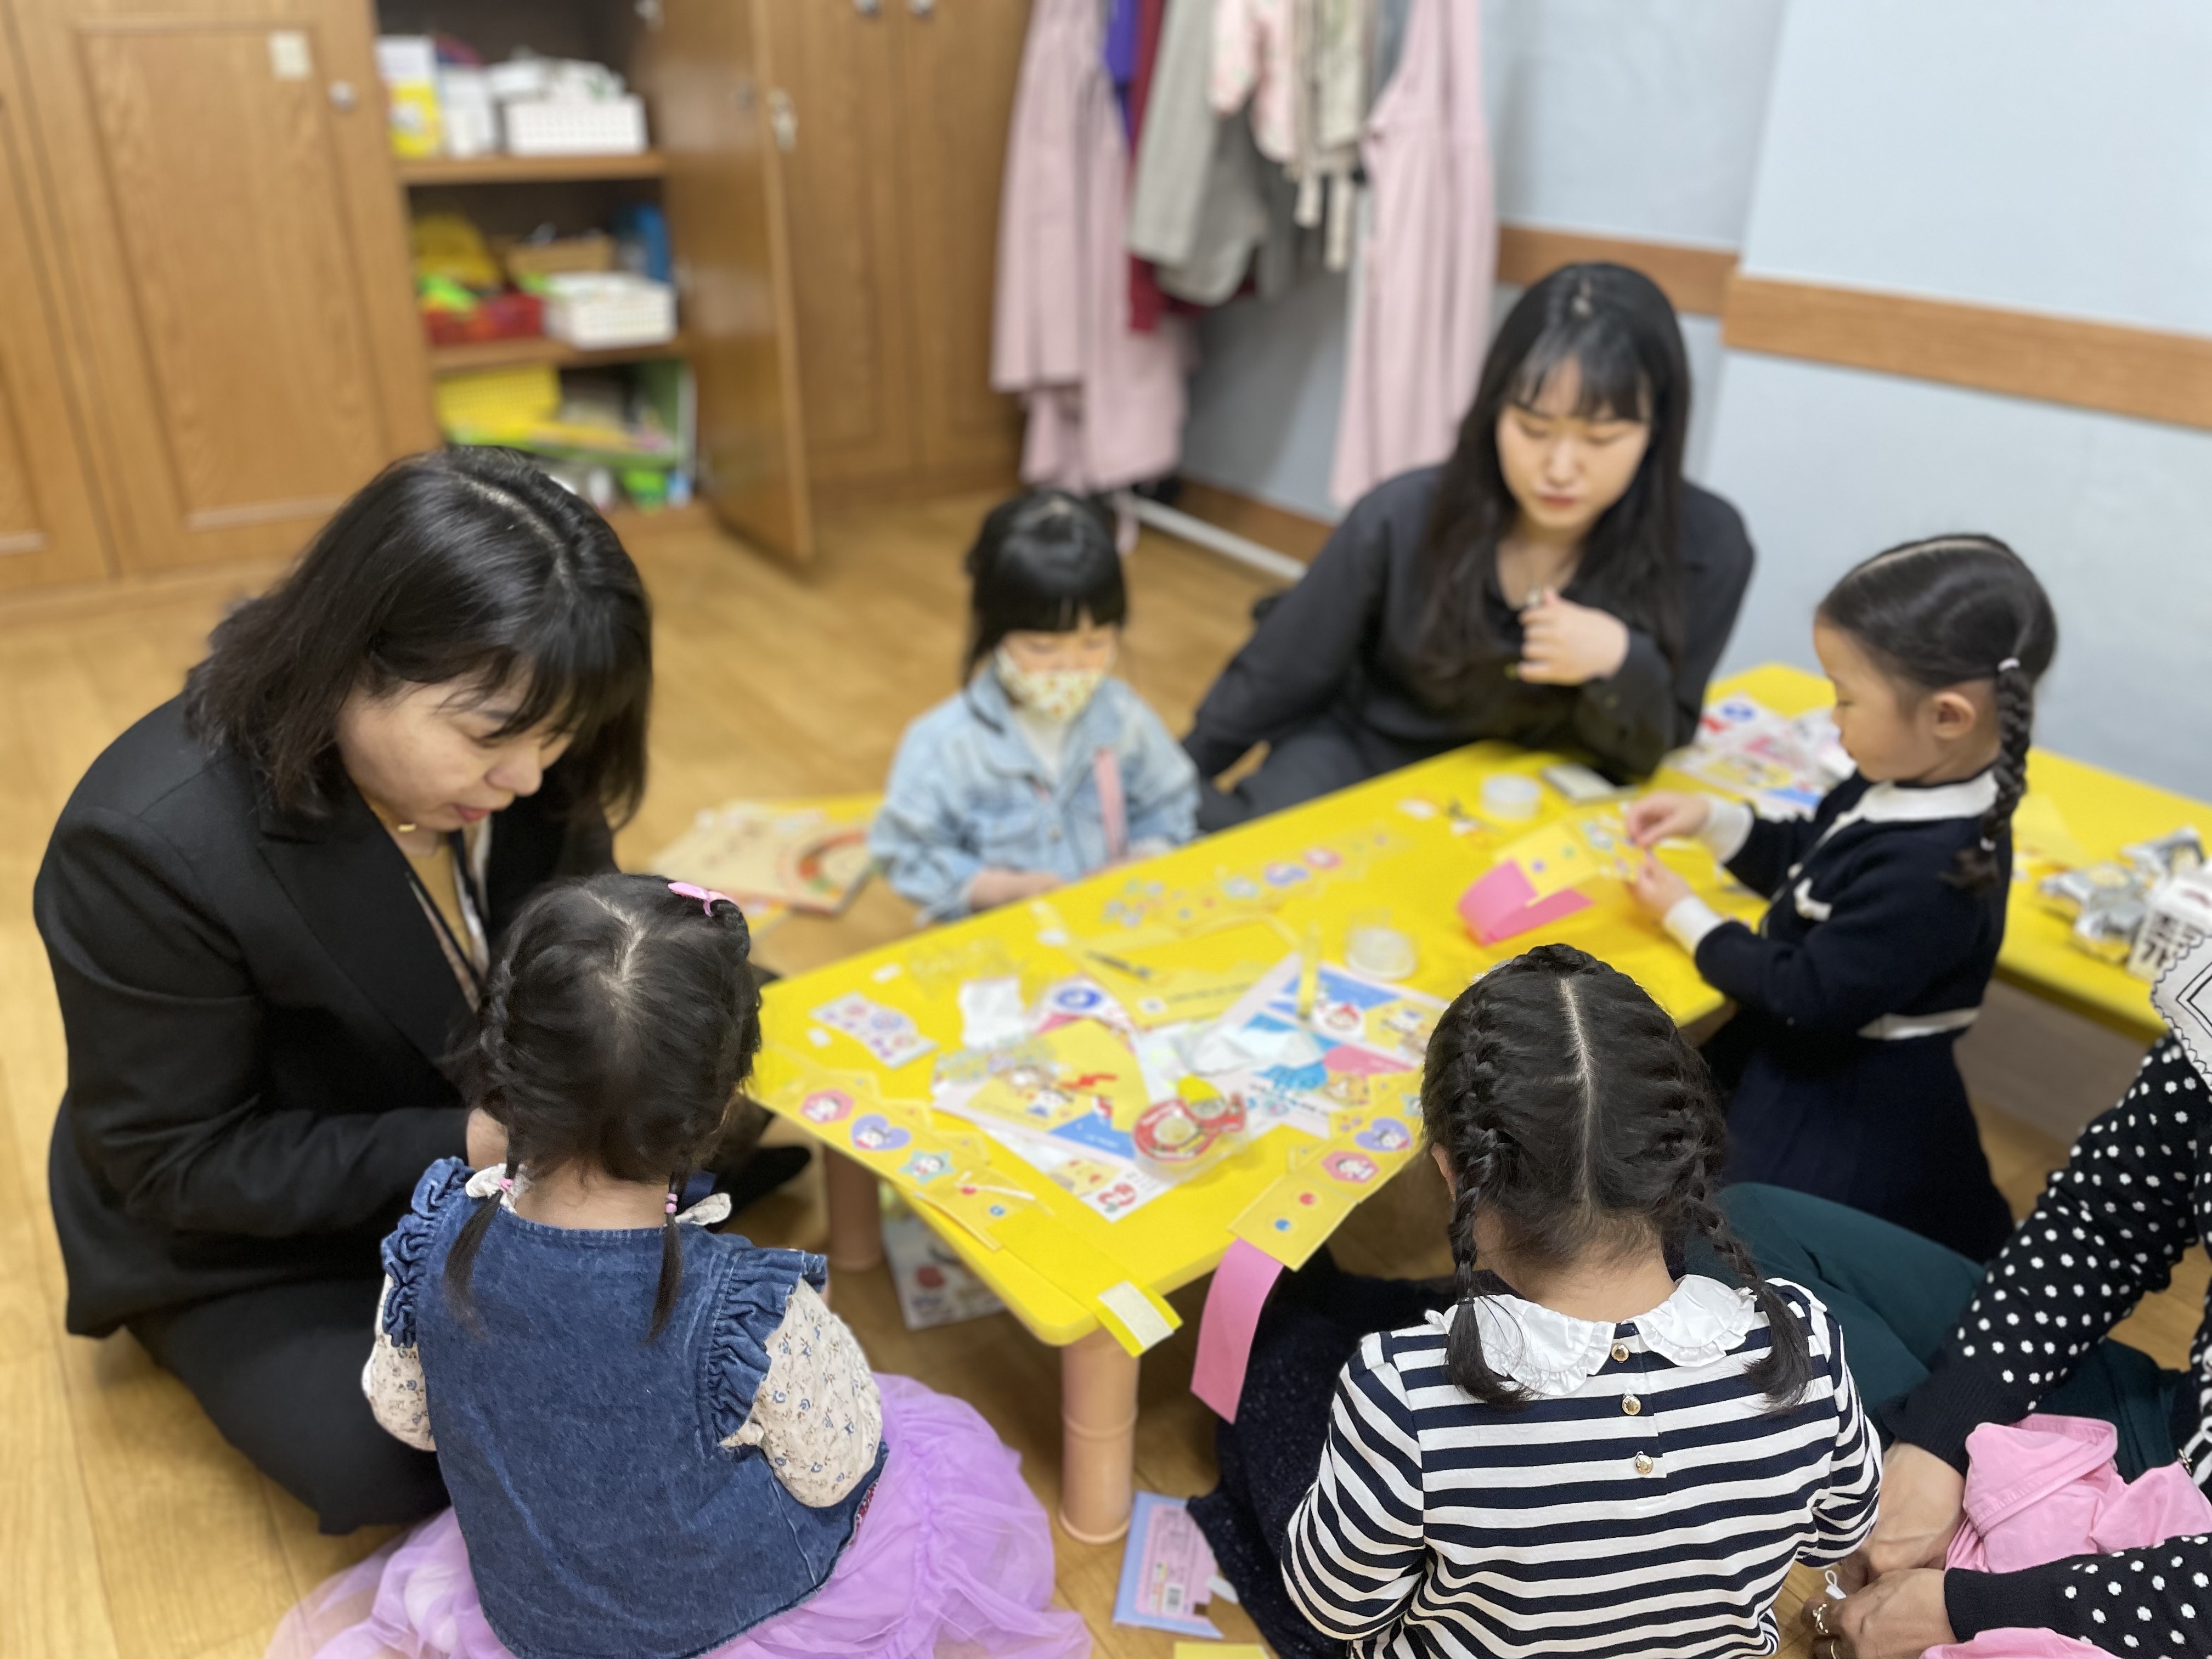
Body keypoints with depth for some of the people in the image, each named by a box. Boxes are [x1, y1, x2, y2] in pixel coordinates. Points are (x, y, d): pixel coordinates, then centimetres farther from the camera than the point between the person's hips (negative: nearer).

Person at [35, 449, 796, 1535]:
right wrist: (470, 1147, -33)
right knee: (391, 1463, -20)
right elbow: (182, 1164, -25)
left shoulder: (519, 763, -18)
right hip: (250, 1239, -3)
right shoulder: (147, 849, -33)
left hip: (487, 1130, 4)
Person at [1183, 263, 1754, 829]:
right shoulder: (1401, 519, -21)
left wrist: (1625, 664, -29)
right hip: (1365, 758, -1)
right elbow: (1276, 678, -6)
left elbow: (1648, 754, -7)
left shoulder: (1707, 546, -20)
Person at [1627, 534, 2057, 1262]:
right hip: (1805, 1061, 10)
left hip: (1849, 1121, -9)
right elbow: (1805, 861, 13)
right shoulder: (1903, 787, -7)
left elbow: (1809, 996, -27)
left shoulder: (1928, 870, -35)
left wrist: (1686, 918, -15)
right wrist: (1711, 818, -2)